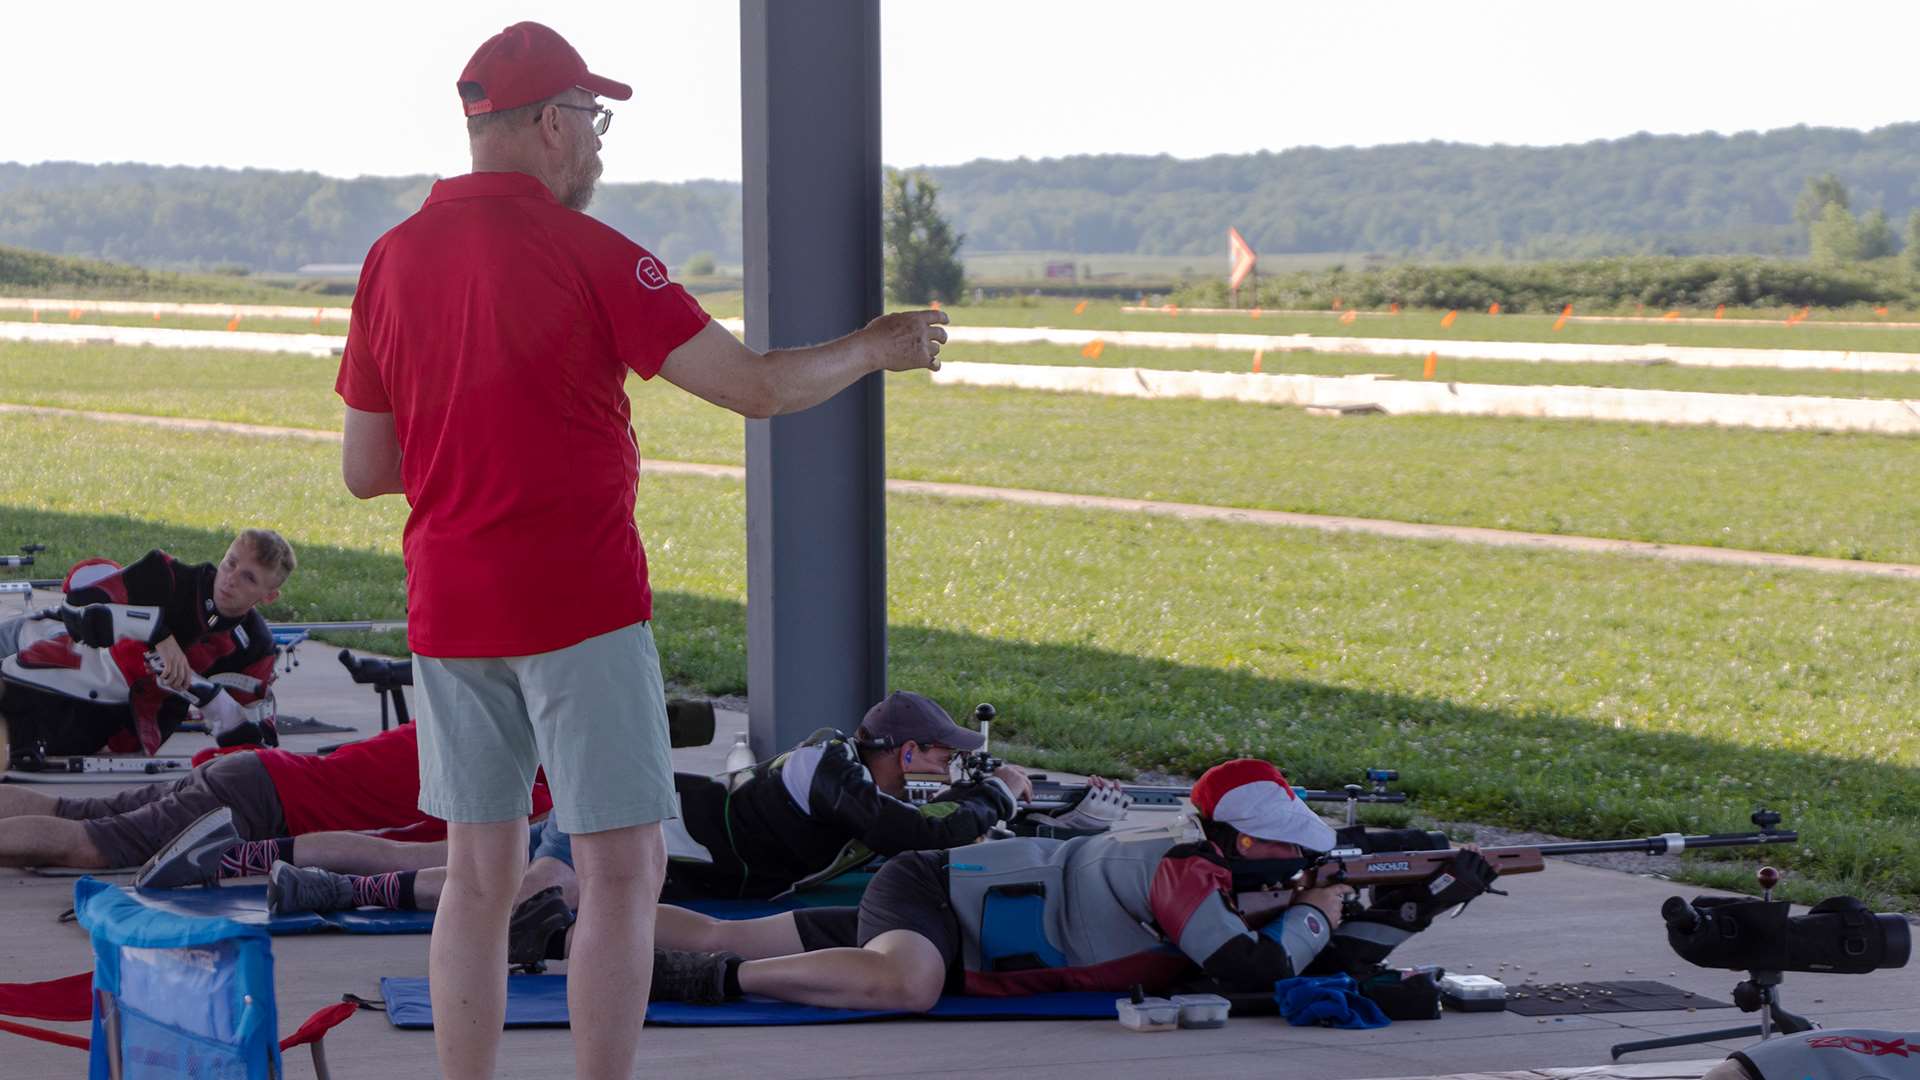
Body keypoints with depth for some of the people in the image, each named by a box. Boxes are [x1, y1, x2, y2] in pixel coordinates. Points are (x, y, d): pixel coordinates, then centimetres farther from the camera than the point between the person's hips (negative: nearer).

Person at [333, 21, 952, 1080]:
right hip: (580, 610, -6)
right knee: (621, 873, 1)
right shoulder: (589, 256, -10)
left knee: (478, 877, 11)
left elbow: (365, 468, 10)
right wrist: (874, 347, 6)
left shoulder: (391, 262, 6)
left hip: (449, 614, 6)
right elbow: (757, 387, -11)